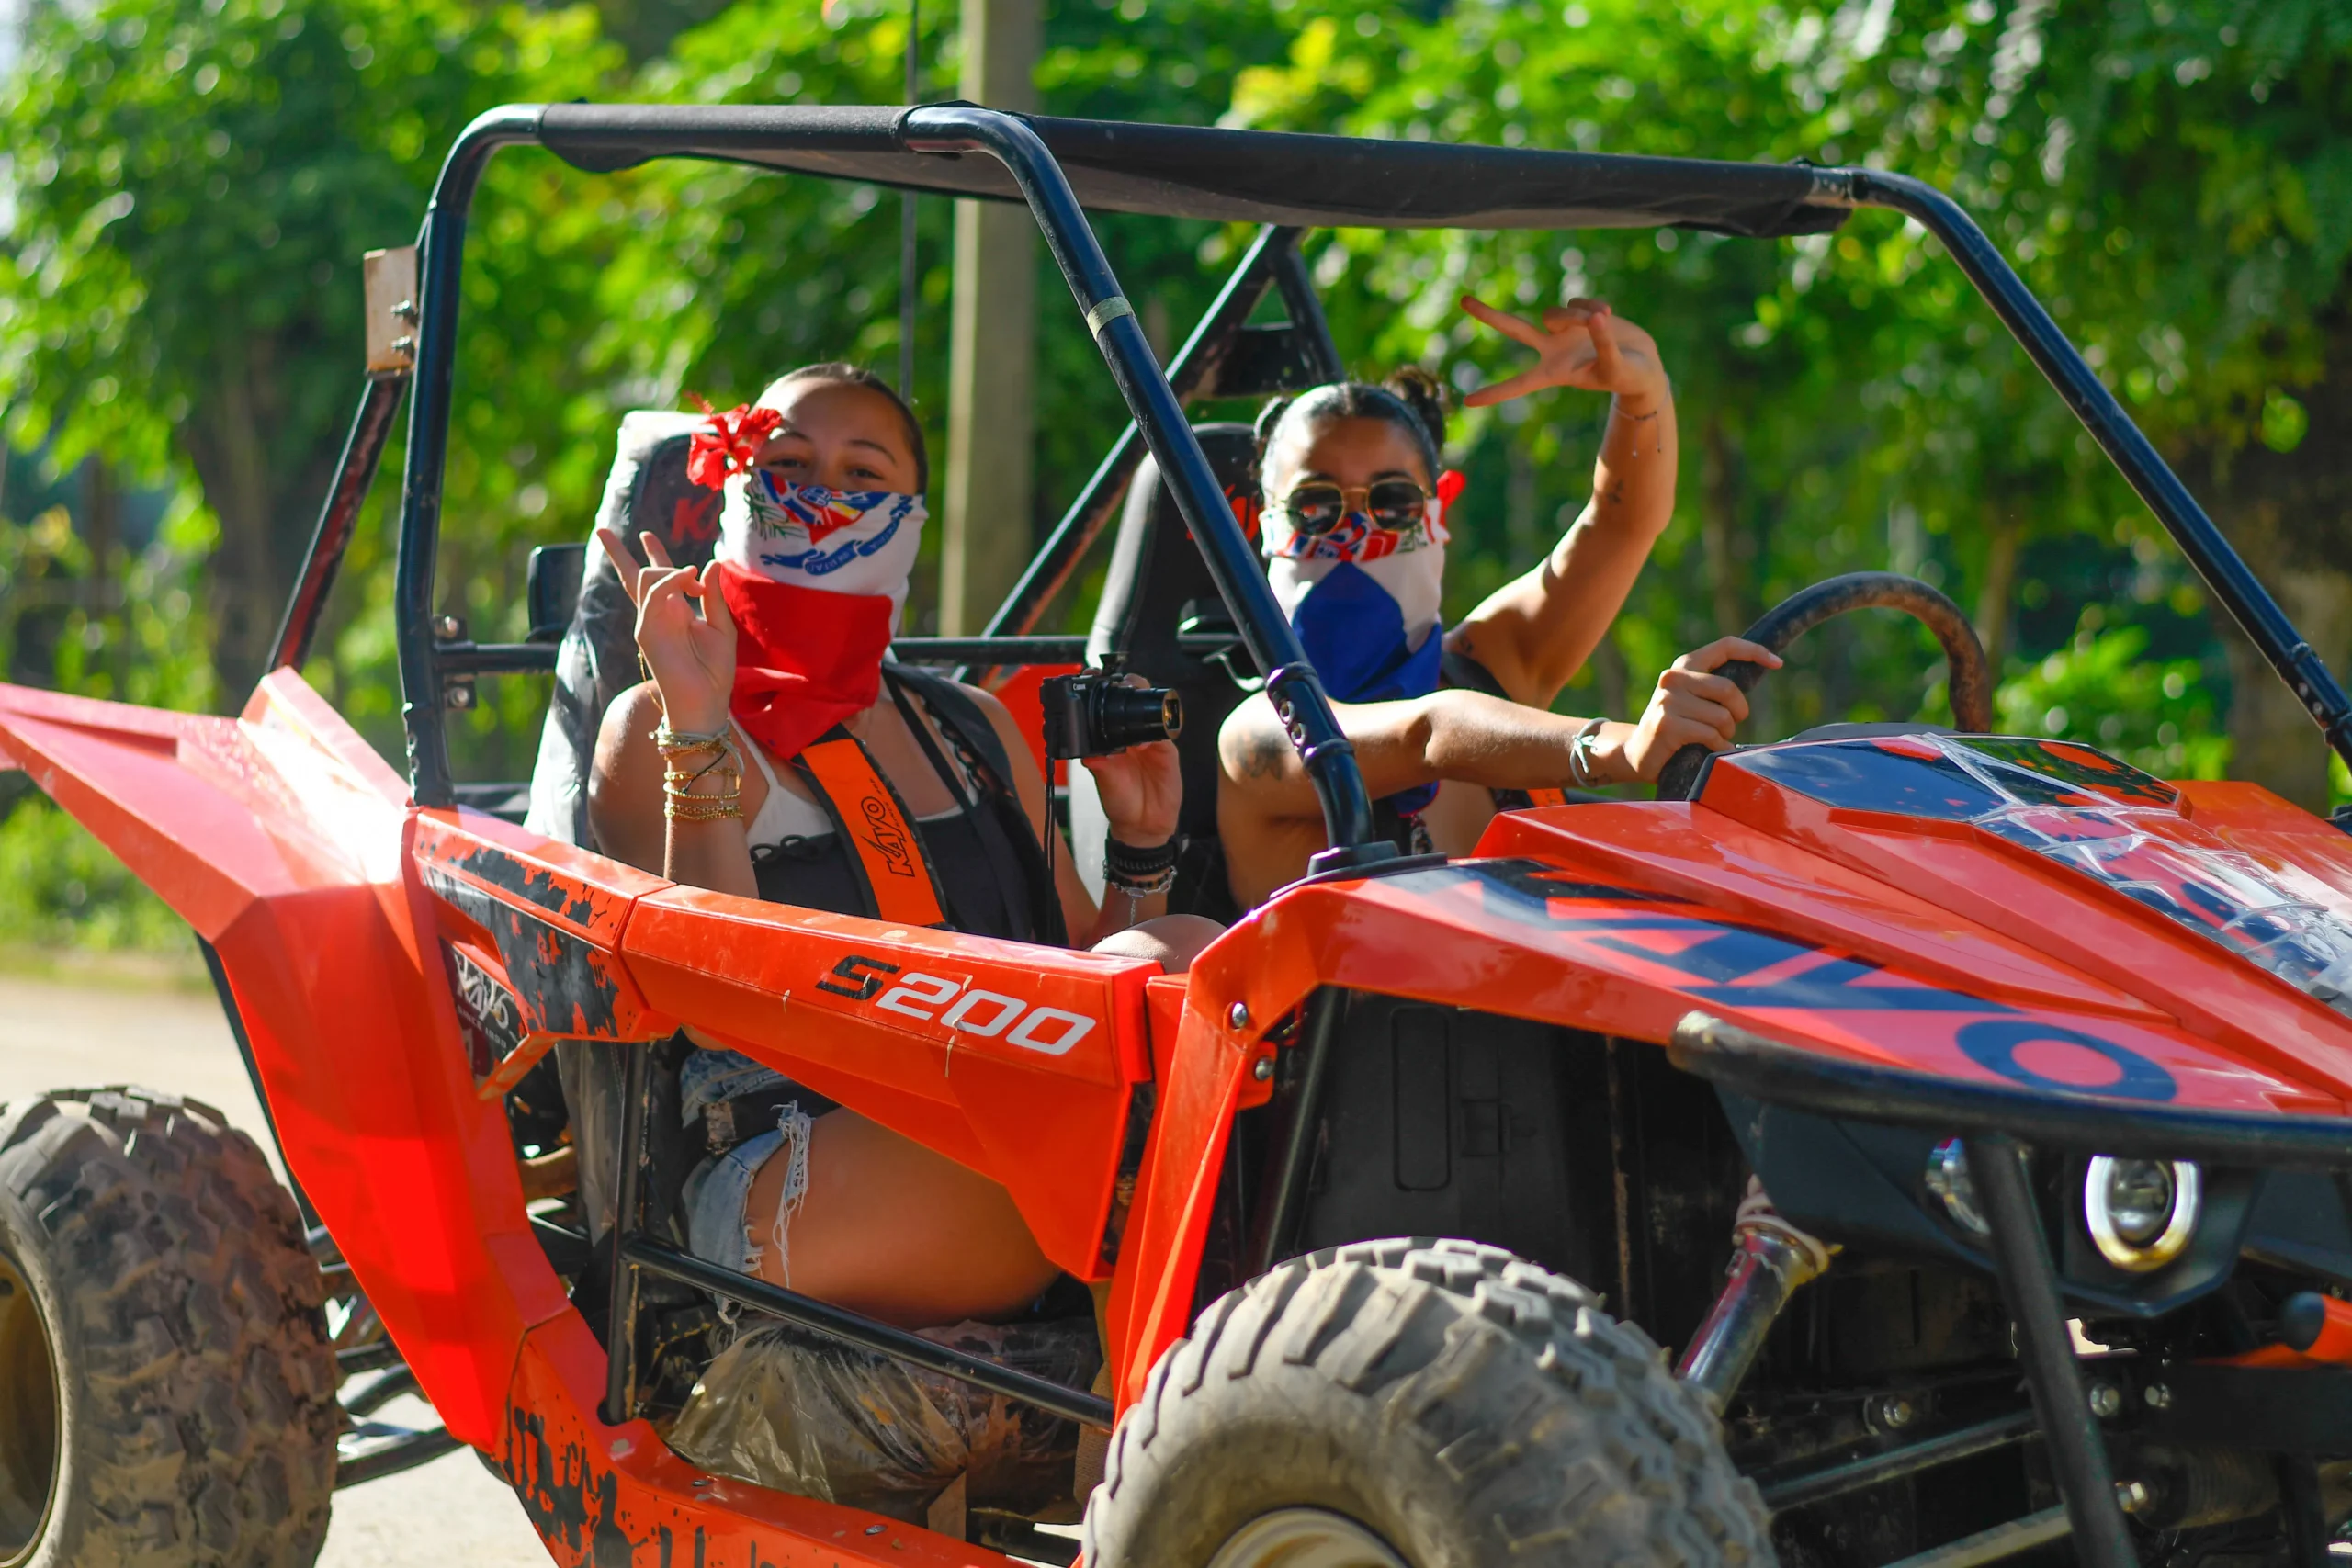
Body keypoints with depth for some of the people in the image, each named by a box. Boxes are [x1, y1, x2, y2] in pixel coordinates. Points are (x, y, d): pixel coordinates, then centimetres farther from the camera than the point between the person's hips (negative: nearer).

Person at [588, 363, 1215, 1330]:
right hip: (782, 1201, -6)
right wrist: (697, 734, -13)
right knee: (1181, 963, -26)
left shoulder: (976, 732, 24)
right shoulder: (656, 731, 7)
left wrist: (1141, 852, 11)